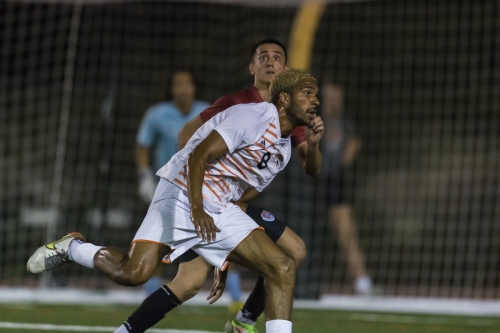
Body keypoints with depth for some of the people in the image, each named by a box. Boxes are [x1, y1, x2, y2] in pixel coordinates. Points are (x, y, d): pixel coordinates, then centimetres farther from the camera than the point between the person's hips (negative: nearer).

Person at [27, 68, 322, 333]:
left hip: (221, 212, 8)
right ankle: (71, 247, 8)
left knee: (283, 268, -9)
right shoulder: (256, 116, -12)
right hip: (183, 194, -8)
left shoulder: (283, 149, 15)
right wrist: (197, 210, -29)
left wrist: (227, 255, 20)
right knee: (134, 273, -22)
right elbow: (197, 157, -19)